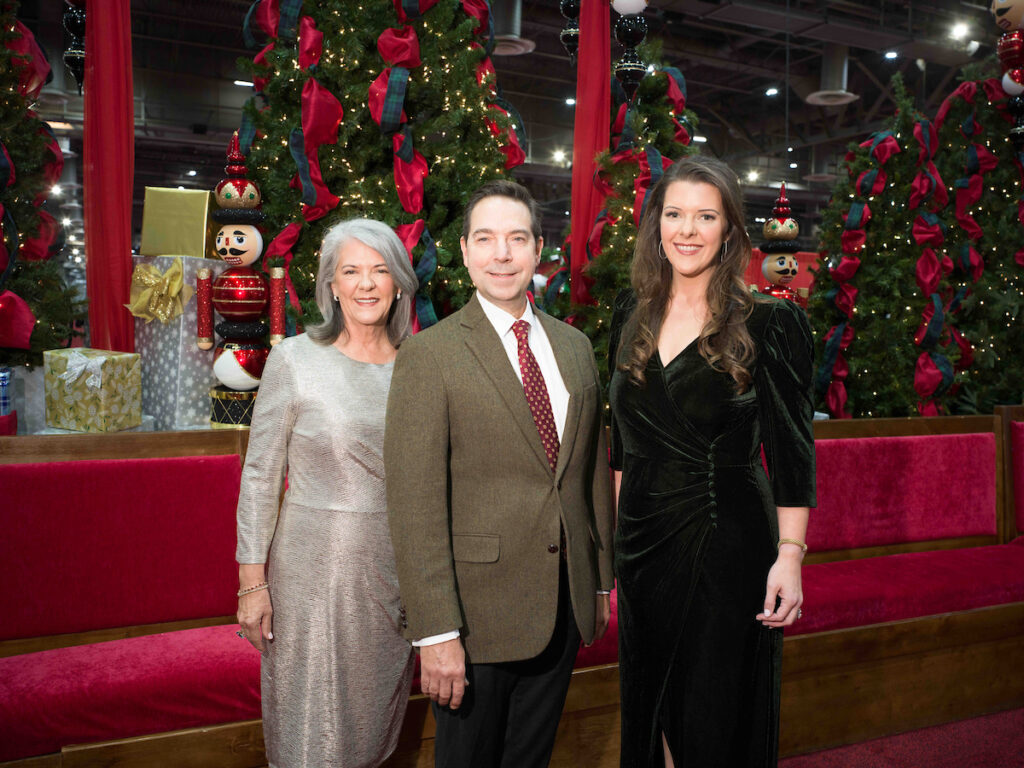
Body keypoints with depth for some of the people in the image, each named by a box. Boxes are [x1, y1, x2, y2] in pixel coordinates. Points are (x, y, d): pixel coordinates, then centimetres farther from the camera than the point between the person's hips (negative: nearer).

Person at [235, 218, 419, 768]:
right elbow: (260, 476, -5)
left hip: (395, 567, 4)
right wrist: (252, 581, -8)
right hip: (314, 565, -3)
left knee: (375, 717, 18)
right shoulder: (294, 360, -8)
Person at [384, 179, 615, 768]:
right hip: (478, 614, -5)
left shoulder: (575, 346, 7)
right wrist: (436, 632, -18)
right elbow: (415, 505, -16)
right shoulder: (430, 355, -12)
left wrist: (601, 582, 12)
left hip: (565, 608, 5)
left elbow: (594, 468, 12)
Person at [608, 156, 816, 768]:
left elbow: (792, 450, -8)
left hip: (727, 542, -4)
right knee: (650, 706, 18)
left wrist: (789, 555, -15)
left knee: (718, 717, 9)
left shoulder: (770, 325, -8)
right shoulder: (633, 317, 6)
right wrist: (618, 526, 10)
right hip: (642, 539, 5)